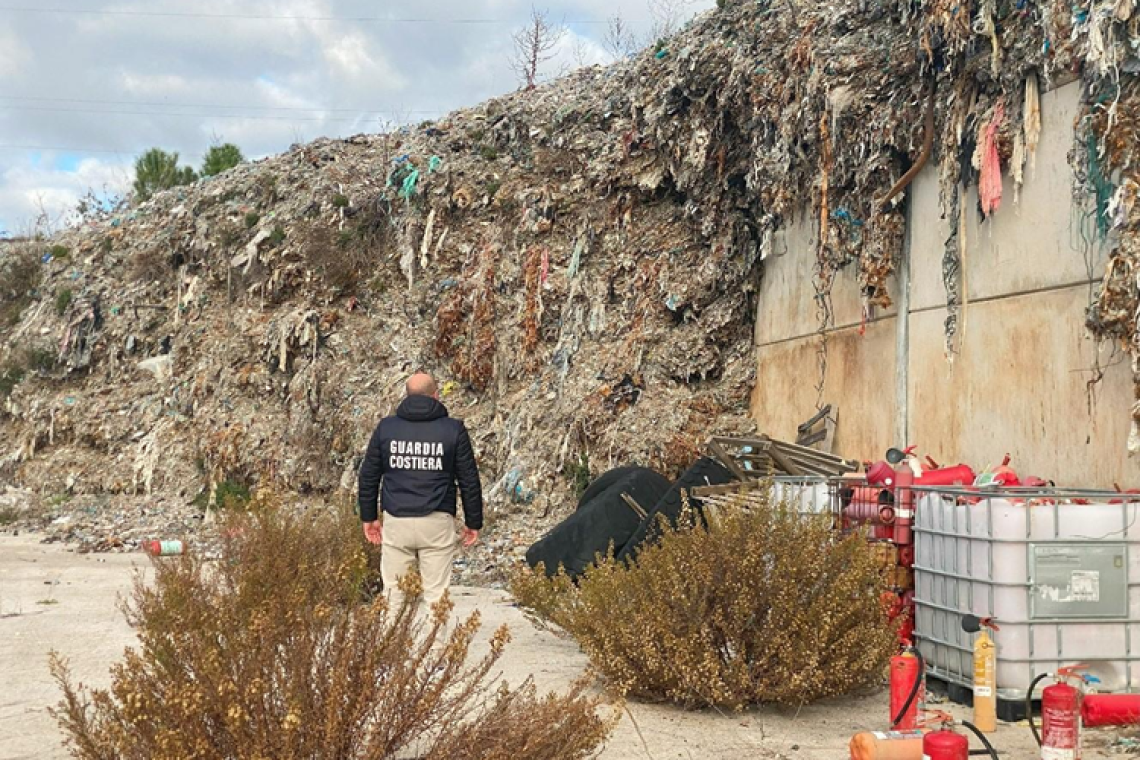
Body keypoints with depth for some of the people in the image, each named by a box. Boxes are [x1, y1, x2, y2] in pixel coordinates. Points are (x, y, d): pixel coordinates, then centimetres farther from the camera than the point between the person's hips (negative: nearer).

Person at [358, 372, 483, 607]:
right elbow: (469, 481, 2)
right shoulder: (454, 430, 0)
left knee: (393, 592, 8)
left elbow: (368, 476, 10)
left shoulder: (386, 427, 5)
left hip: (396, 521, 2)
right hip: (437, 523, -2)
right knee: (436, 595, 2)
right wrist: (473, 522, 12)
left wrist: (369, 517, 20)